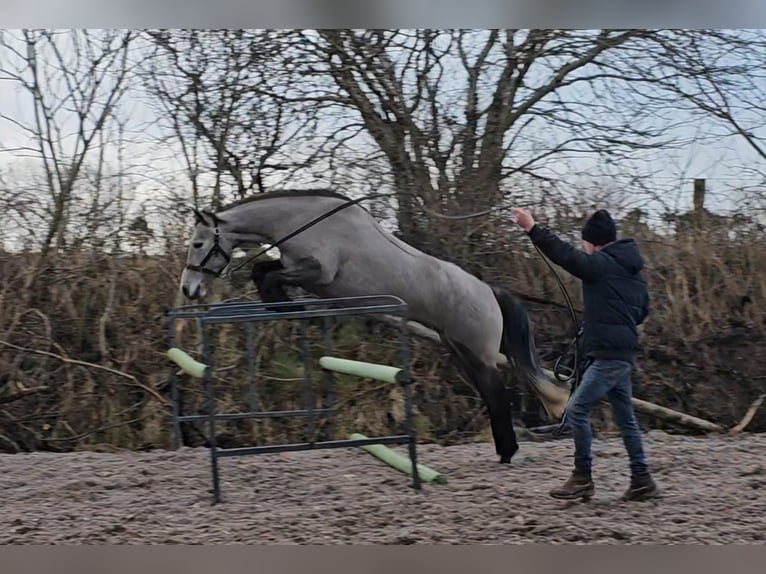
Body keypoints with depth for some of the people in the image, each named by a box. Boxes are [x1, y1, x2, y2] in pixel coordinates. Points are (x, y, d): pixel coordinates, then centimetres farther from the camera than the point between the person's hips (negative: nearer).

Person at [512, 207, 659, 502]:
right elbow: (642, 310, 24)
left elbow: (565, 254, -20)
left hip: (608, 355, -10)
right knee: (625, 417, 13)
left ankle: (582, 478, -4)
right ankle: (642, 480, 17)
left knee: (576, 409, -7)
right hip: (622, 353, 10)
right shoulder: (633, 269, 15)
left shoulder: (601, 265, -12)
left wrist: (532, 228, -19)